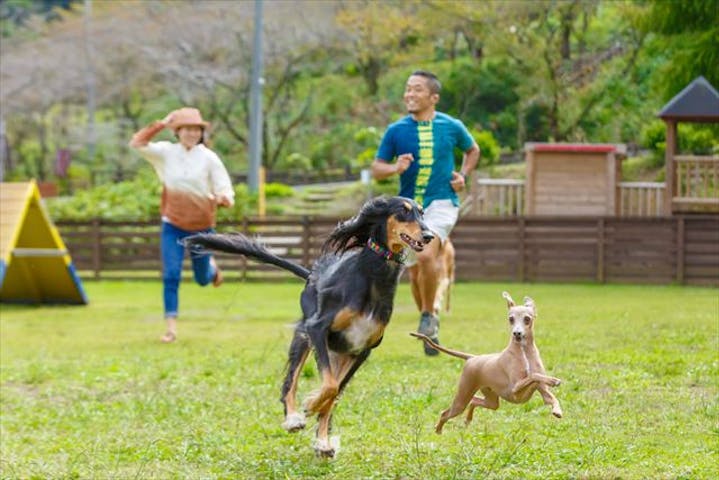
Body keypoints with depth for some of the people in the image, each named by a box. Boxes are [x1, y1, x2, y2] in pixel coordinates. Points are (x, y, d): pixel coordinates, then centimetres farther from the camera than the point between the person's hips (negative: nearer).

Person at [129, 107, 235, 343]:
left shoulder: (209, 158, -9)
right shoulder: (166, 152, -4)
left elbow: (225, 190, -12)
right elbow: (138, 143, -12)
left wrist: (224, 198, -35)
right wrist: (161, 124, -14)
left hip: (202, 227, 0)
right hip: (173, 226, 0)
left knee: (202, 279, 15)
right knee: (171, 275, -12)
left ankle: (211, 265, 52)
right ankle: (171, 327, -8)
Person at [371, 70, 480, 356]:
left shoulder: (451, 127, 0)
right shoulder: (396, 131, 1)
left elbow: (473, 150, 19)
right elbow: (376, 169, 4)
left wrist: (463, 176, 3)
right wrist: (395, 168, -17)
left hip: (442, 201, -3)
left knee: (426, 255, -28)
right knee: (414, 271, 8)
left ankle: (428, 316, -9)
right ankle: (430, 330, 27)